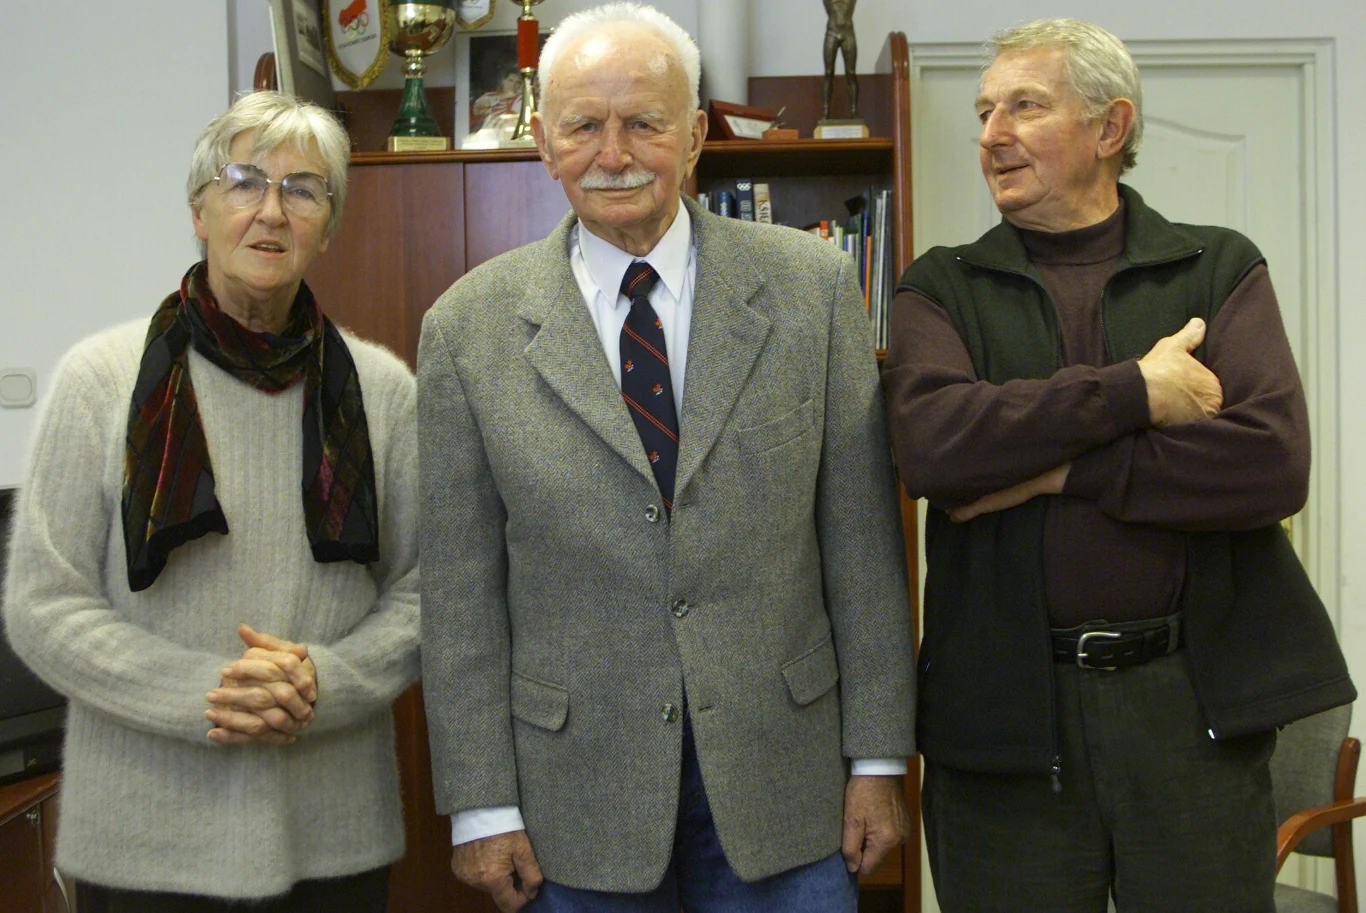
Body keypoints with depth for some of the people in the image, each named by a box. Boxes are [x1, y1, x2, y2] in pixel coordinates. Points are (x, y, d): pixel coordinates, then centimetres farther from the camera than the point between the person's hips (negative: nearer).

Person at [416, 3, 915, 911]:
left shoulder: (812, 286, -1)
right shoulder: (470, 327, -2)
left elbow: (861, 539, 0)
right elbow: (461, 590, -1)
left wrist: (878, 759, -1)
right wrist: (483, 807, -2)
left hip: (780, 777, 1)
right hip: (576, 800, 0)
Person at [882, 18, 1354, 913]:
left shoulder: (1221, 269, 5)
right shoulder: (943, 290, 6)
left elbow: (1274, 461, -10)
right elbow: (930, 444, -14)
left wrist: (1055, 469, -11)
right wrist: (1136, 392, -13)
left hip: (1193, 703, 0)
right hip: (1006, 709, 0)